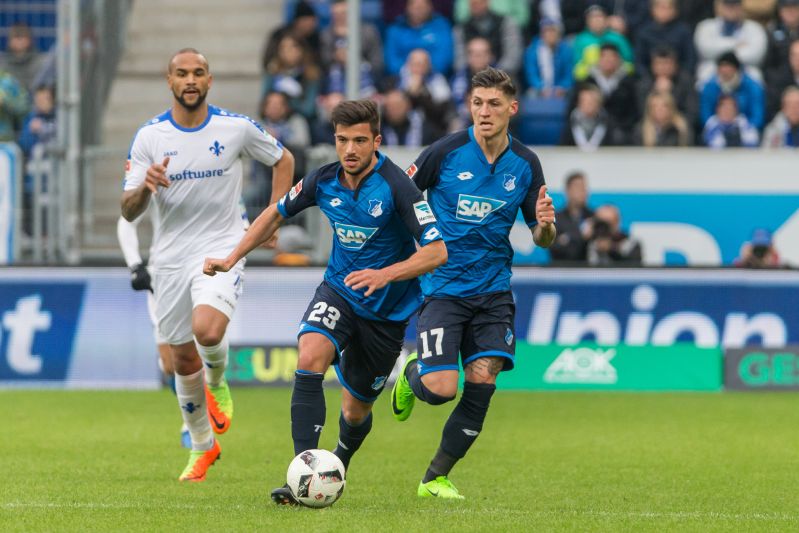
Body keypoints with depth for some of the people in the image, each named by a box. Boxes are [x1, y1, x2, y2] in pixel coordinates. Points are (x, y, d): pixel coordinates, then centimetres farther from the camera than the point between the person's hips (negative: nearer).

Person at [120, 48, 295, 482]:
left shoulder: (237, 128, -4)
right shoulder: (149, 136, -3)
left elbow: (283, 160, 14)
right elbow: (128, 211, -4)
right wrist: (145, 186, -26)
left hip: (222, 249, -2)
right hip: (171, 255, 2)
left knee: (207, 331, -28)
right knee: (182, 358, 7)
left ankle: (217, 382, 8)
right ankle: (202, 446, 28)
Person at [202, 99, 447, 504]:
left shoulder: (395, 186, -22)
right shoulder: (323, 181, -8)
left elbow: (436, 251, -23)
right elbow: (277, 213, 12)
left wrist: (386, 274, -37)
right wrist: (231, 259, 9)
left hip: (387, 310, -3)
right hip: (338, 292, 3)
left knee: (355, 410, 7)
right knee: (310, 358, -28)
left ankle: (338, 466, 43)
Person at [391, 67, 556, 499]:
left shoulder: (525, 165, 3)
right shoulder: (446, 152, -8)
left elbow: (542, 238, 9)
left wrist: (545, 226, -13)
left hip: (492, 290, 3)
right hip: (442, 288, -3)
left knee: (483, 381, -8)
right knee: (440, 389, -14)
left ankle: (436, 477, 8)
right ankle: (411, 373, 25)